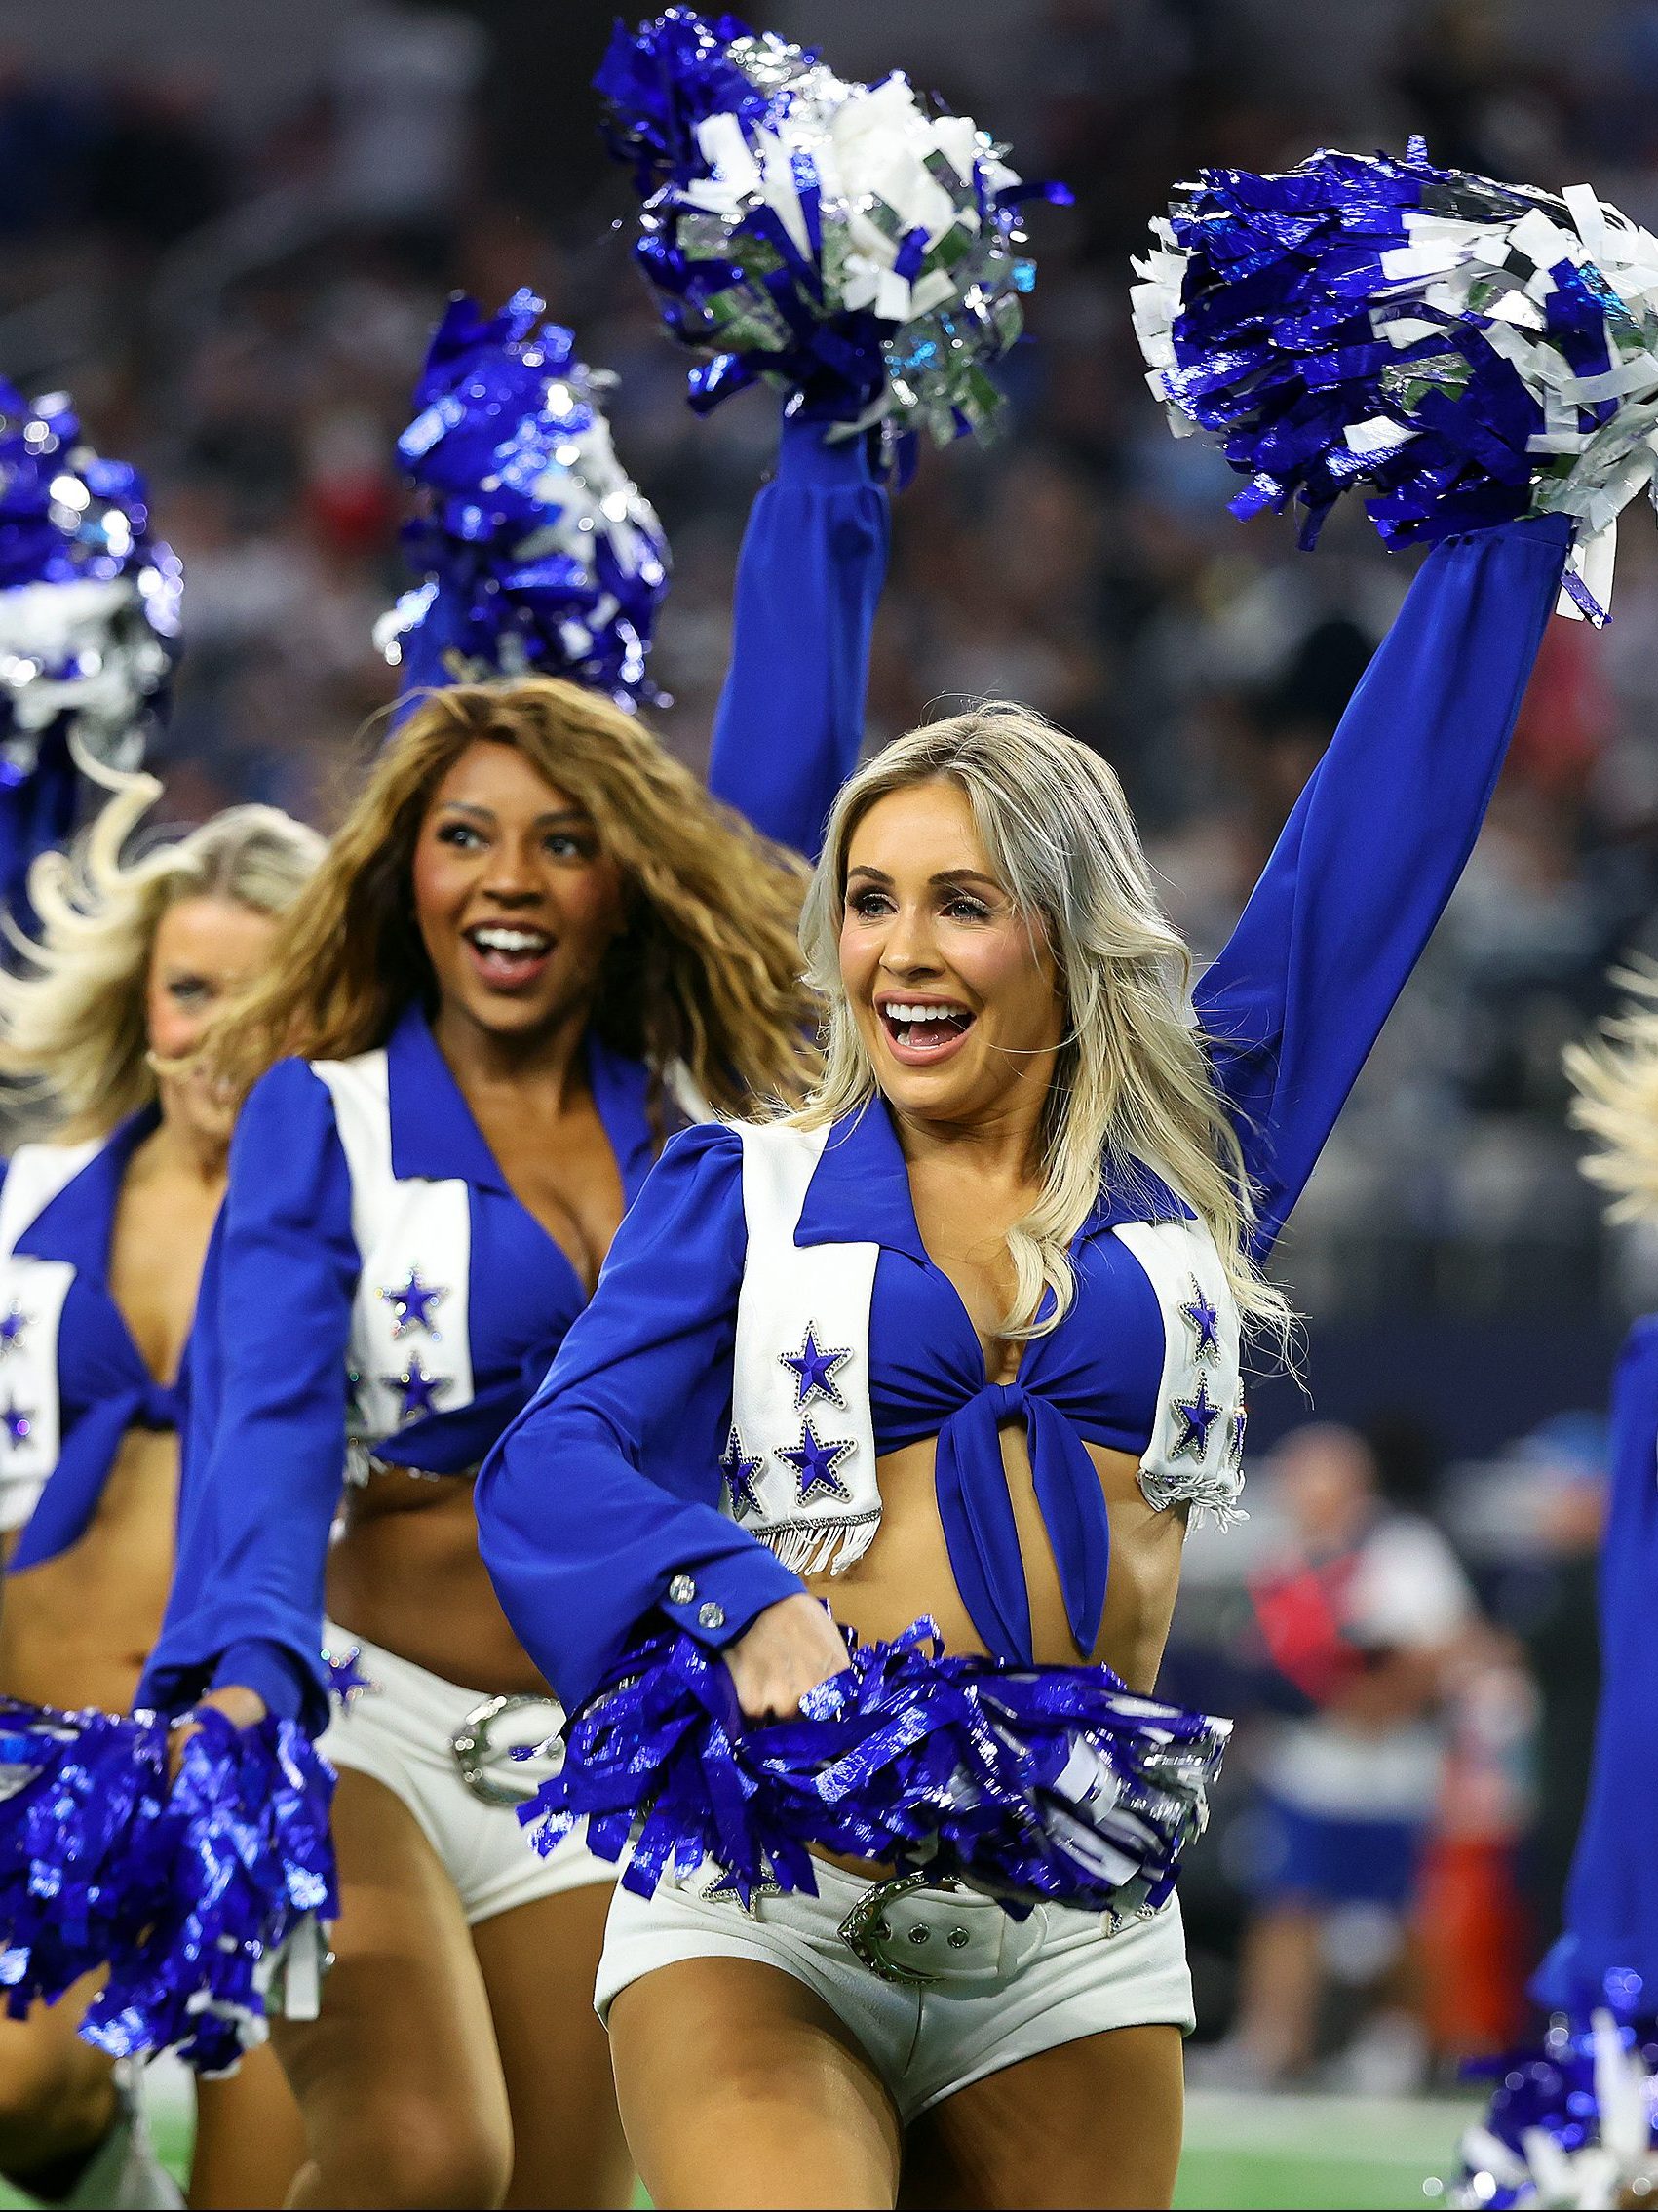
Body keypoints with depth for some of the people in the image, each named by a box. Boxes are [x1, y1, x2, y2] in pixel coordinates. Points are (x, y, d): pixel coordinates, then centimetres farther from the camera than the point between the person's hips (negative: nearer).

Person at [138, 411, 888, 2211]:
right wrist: (240, 1678, -36)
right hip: (357, 1718, -4)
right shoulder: (323, 1114, -3)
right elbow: (263, 1412, -18)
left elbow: (790, 749, 7)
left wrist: (829, 451, 8)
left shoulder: (691, 1097, 6)